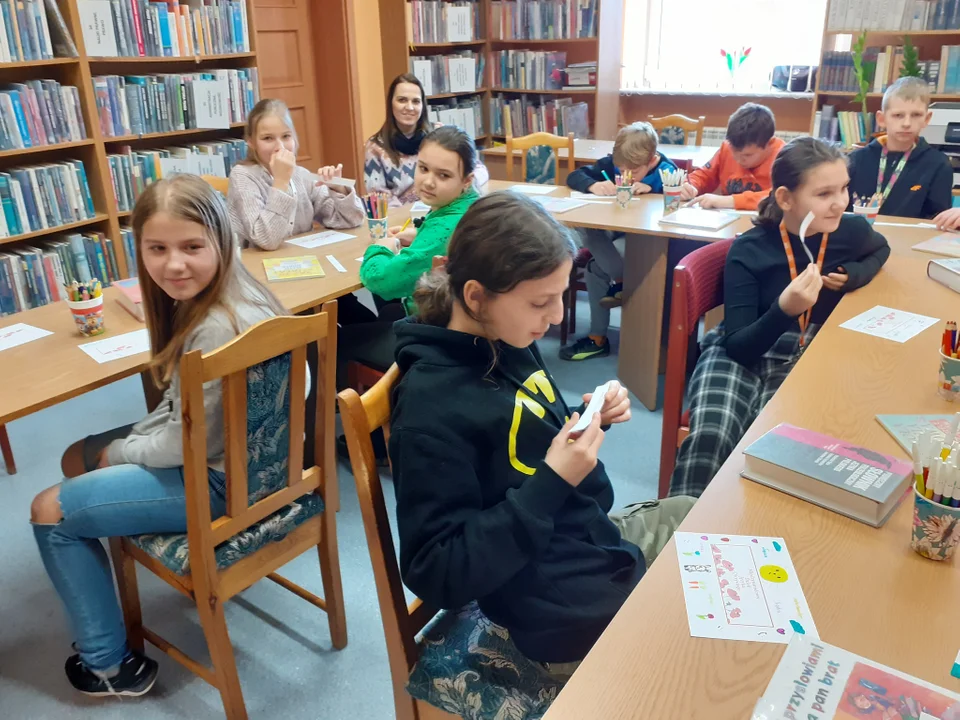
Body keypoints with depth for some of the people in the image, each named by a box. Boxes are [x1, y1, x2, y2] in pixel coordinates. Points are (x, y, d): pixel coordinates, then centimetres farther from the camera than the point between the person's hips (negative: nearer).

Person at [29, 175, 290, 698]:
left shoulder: (217, 328, -31)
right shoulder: (210, 296, -1)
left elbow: (188, 442, -22)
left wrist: (120, 453, -5)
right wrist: (131, 441, -1)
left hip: (228, 480, -9)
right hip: (235, 450, 10)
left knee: (50, 511, 1)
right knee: (78, 458, 22)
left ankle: (110, 664, 16)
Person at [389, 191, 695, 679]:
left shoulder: (509, 343, -2)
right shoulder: (431, 408, -27)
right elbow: (437, 575, -25)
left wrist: (591, 419, -5)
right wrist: (553, 482, -28)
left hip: (603, 535, 8)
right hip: (569, 608, -8)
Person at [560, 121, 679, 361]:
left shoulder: (666, 170, -14)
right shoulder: (612, 163, -2)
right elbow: (574, 177, -3)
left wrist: (651, 190, -32)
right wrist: (594, 185, -22)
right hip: (615, 233, 6)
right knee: (587, 231, -26)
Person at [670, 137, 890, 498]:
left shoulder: (851, 231, -6)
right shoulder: (749, 251, -15)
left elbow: (881, 249, 23)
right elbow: (737, 347, -18)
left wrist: (855, 274, -1)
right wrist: (784, 310, -37)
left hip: (808, 363, 2)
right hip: (740, 357, -2)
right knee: (707, 436, -29)